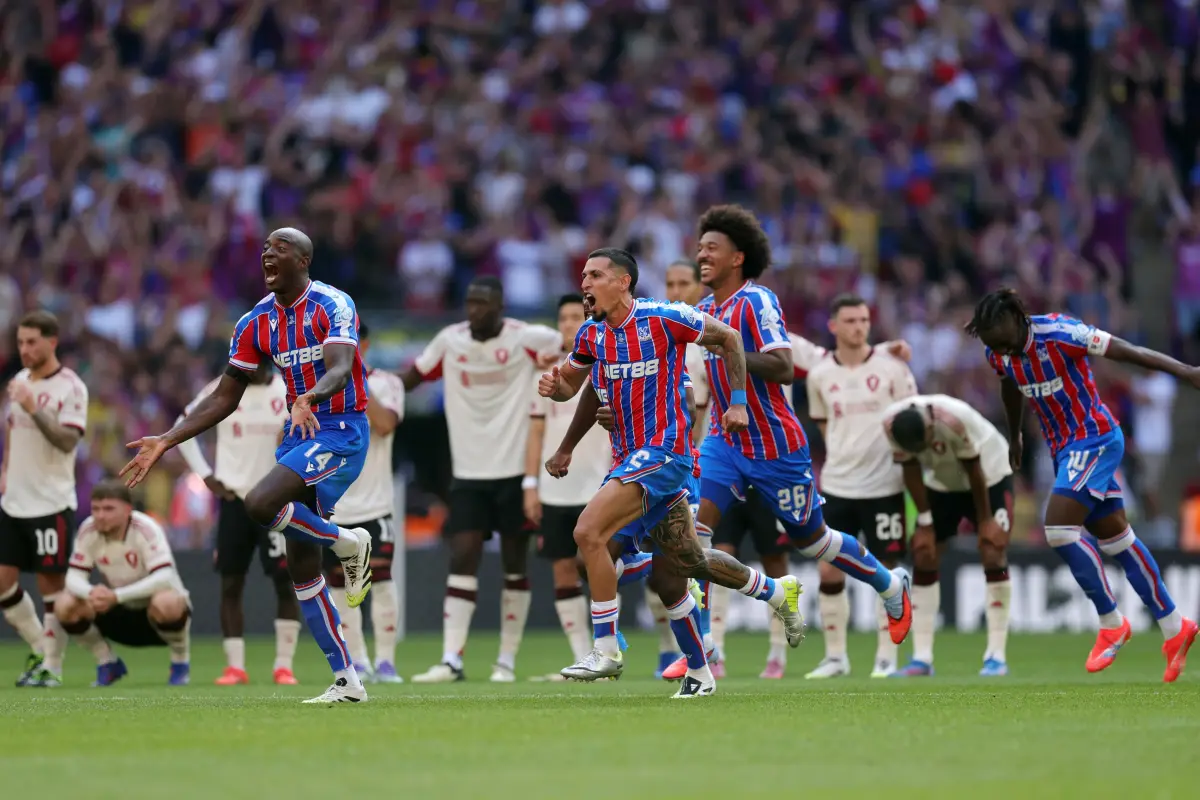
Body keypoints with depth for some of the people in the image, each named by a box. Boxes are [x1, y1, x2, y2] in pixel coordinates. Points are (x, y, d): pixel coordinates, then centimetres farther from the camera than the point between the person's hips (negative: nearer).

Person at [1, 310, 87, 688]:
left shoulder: (70, 387, -11)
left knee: (51, 583, -2)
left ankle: (52, 666, 6)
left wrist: (34, 409, -29)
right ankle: (38, 648, 23)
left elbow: (68, 440, -20)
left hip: (50, 503, -7)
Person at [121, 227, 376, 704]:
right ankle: (346, 682, 9)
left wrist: (307, 399, -49)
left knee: (259, 505, -28)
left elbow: (339, 369, -28)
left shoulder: (333, 306, -12)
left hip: (341, 432, -7)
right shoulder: (256, 322, 7)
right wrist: (165, 442, 2)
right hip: (300, 432, 7)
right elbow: (225, 398, 10)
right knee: (301, 567, 3)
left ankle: (349, 544, -4)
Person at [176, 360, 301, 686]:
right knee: (230, 584, 1)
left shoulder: (289, 393, -2)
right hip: (234, 498, 1)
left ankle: (284, 665, 2)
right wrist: (205, 474, 4)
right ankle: (235, 666, 6)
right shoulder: (221, 390, 0)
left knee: (285, 582, -5)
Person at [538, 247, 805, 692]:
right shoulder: (592, 334, 7)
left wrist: (738, 403, 0)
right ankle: (778, 592, 36)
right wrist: (553, 387, -4)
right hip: (628, 458, 8)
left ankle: (605, 650, -15)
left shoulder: (664, 318, -11)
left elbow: (728, 339, 1)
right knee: (687, 561, 13)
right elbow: (569, 384, 20)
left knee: (588, 532, -22)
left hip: (664, 451, -8)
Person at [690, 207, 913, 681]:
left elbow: (783, 368, -29)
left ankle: (891, 587, 37)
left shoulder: (756, 301, -18)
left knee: (809, 539, 9)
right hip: (727, 442, 6)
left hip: (776, 447, -6)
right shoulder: (706, 309, 6)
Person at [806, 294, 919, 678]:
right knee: (829, 571, 0)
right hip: (837, 486, 2)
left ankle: (886, 657, 9)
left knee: (885, 570, 1)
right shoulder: (820, 375, 3)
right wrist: (844, 456, 11)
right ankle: (835, 656, 11)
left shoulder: (891, 367, -5)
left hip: (884, 486, -2)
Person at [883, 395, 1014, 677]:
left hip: (988, 475, -4)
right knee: (924, 557, -5)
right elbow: (911, 471, -12)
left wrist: (985, 520, -16)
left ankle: (996, 655, -11)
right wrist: (925, 522, -10)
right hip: (942, 482, 4)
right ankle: (922, 658, -3)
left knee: (993, 555, -14)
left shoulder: (955, 420, -38)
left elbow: (974, 472, -25)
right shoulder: (892, 424, -26)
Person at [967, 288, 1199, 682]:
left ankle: (1112, 623, -4)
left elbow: (1125, 351, -24)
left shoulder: (1058, 334, -24)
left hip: (1094, 439, -8)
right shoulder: (999, 354, -2)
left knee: (1059, 530, -18)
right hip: (1064, 448, 8)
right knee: (1116, 538, 11)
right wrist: (1015, 436, 35)